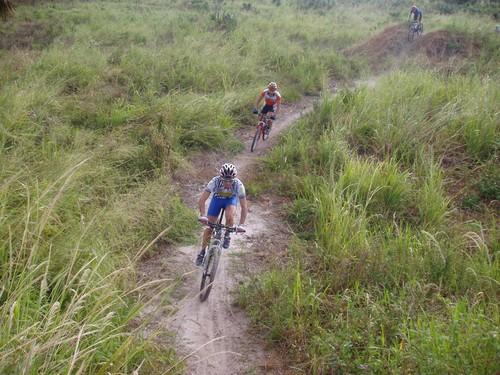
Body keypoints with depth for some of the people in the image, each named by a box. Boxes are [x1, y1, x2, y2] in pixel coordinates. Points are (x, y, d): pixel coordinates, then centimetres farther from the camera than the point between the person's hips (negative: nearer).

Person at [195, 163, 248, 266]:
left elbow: (244, 207, -30)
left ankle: (227, 235, -1)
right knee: (209, 226, -5)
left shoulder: (238, 185, -35)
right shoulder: (215, 182, -36)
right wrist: (202, 215, -49)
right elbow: (201, 200, -34)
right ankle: (202, 252, 14)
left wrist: (241, 225, -40)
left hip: (231, 199, -1)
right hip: (217, 198, 1)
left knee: (229, 216, -32)